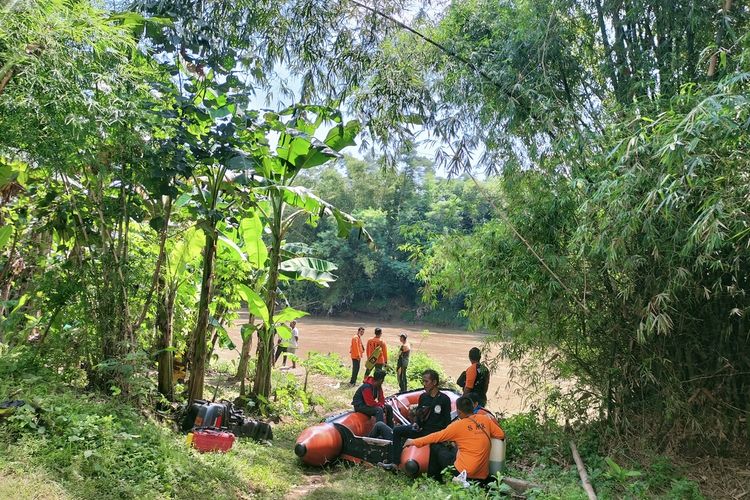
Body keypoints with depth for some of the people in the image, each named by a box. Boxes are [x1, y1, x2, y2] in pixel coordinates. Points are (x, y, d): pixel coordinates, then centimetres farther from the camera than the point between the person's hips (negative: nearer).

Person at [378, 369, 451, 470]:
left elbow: (447, 421, -1)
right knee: (397, 430, -8)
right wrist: (416, 423, 1)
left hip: (436, 432, -6)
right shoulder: (423, 397, 13)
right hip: (421, 429, 6)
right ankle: (394, 463, -12)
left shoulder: (444, 399, -3)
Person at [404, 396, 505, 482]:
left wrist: (414, 442, 9)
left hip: (464, 472, -5)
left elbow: (436, 437, -1)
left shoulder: (458, 425, -6)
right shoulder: (485, 419, 3)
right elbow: (501, 435, 9)